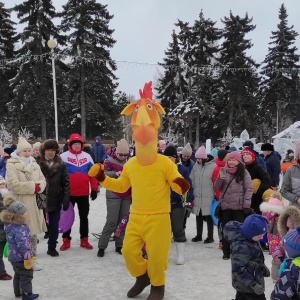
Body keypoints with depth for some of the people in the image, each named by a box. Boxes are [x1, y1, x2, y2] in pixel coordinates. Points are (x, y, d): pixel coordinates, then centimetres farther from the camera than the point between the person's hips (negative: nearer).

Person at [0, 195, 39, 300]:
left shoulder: (10, 226, 4)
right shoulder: (19, 230, -29)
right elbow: (22, 244, -31)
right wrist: (28, 256, -23)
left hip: (14, 256, 10)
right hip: (20, 257, -10)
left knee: (18, 274, 22)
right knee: (26, 274, 2)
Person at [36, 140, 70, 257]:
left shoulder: (61, 165, 1)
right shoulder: (37, 163, -5)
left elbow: (66, 183, 1)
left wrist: (66, 199, -5)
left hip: (55, 201, 2)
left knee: (54, 226, 10)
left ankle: (52, 247, 25)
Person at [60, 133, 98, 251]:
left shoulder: (87, 157, 6)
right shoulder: (64, 156, -4)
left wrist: (94, 189, 3)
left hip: (84, 193, 3)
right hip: (69, 193, -2)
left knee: (84, 216, 10)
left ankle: (84, 239, 20)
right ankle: (66, 240, 17)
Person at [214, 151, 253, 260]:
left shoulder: (244, 172, -1)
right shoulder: (224, 172, 9)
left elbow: (248, 189, -4)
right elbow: (217, 187, 9)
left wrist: (246, 204, -11)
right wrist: (220, 179, -11)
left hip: (239, 206, -3)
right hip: (225, 205, 4)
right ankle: (226, 252, 17)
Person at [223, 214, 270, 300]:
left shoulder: (247, 238, -1)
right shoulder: (241, 247, -32)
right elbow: (238, 269, -32)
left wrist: (263, 267, 26)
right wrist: (253, 284, -30)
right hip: (248, 286, -10)